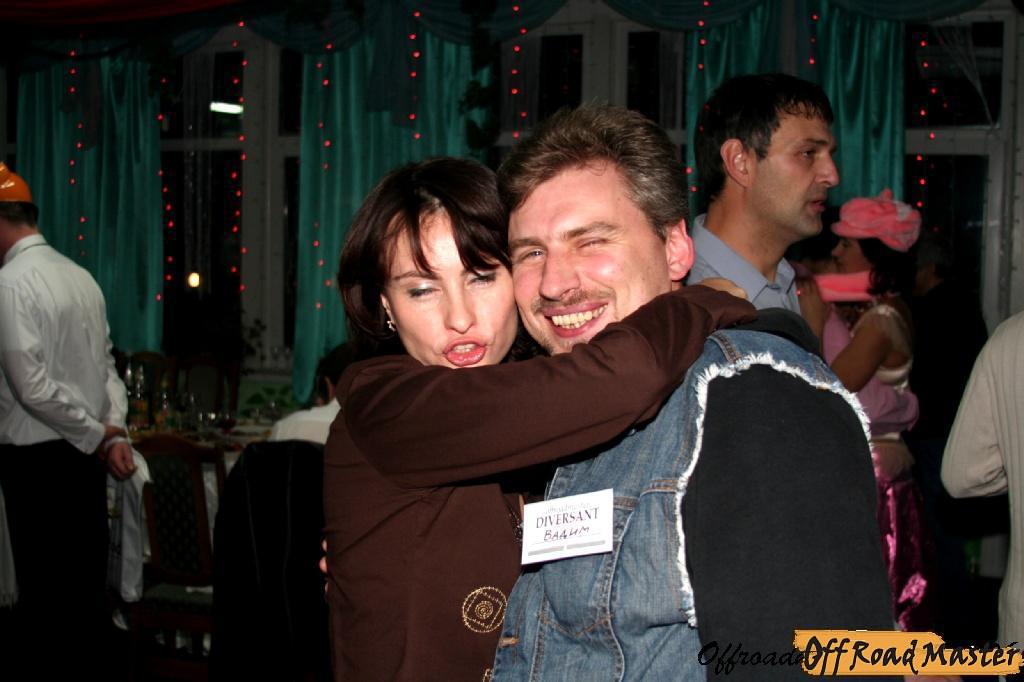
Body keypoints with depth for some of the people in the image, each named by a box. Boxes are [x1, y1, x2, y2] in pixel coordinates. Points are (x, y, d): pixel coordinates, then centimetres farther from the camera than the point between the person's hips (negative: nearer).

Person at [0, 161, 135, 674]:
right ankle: (89, 663, 23)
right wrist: (113, 433, 1)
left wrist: (96, 436, -10)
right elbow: (107, 369, 8)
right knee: (87, 577, 14)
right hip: (84, 454, 7)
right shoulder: (81, 276, 8)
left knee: (41, 584, 2)